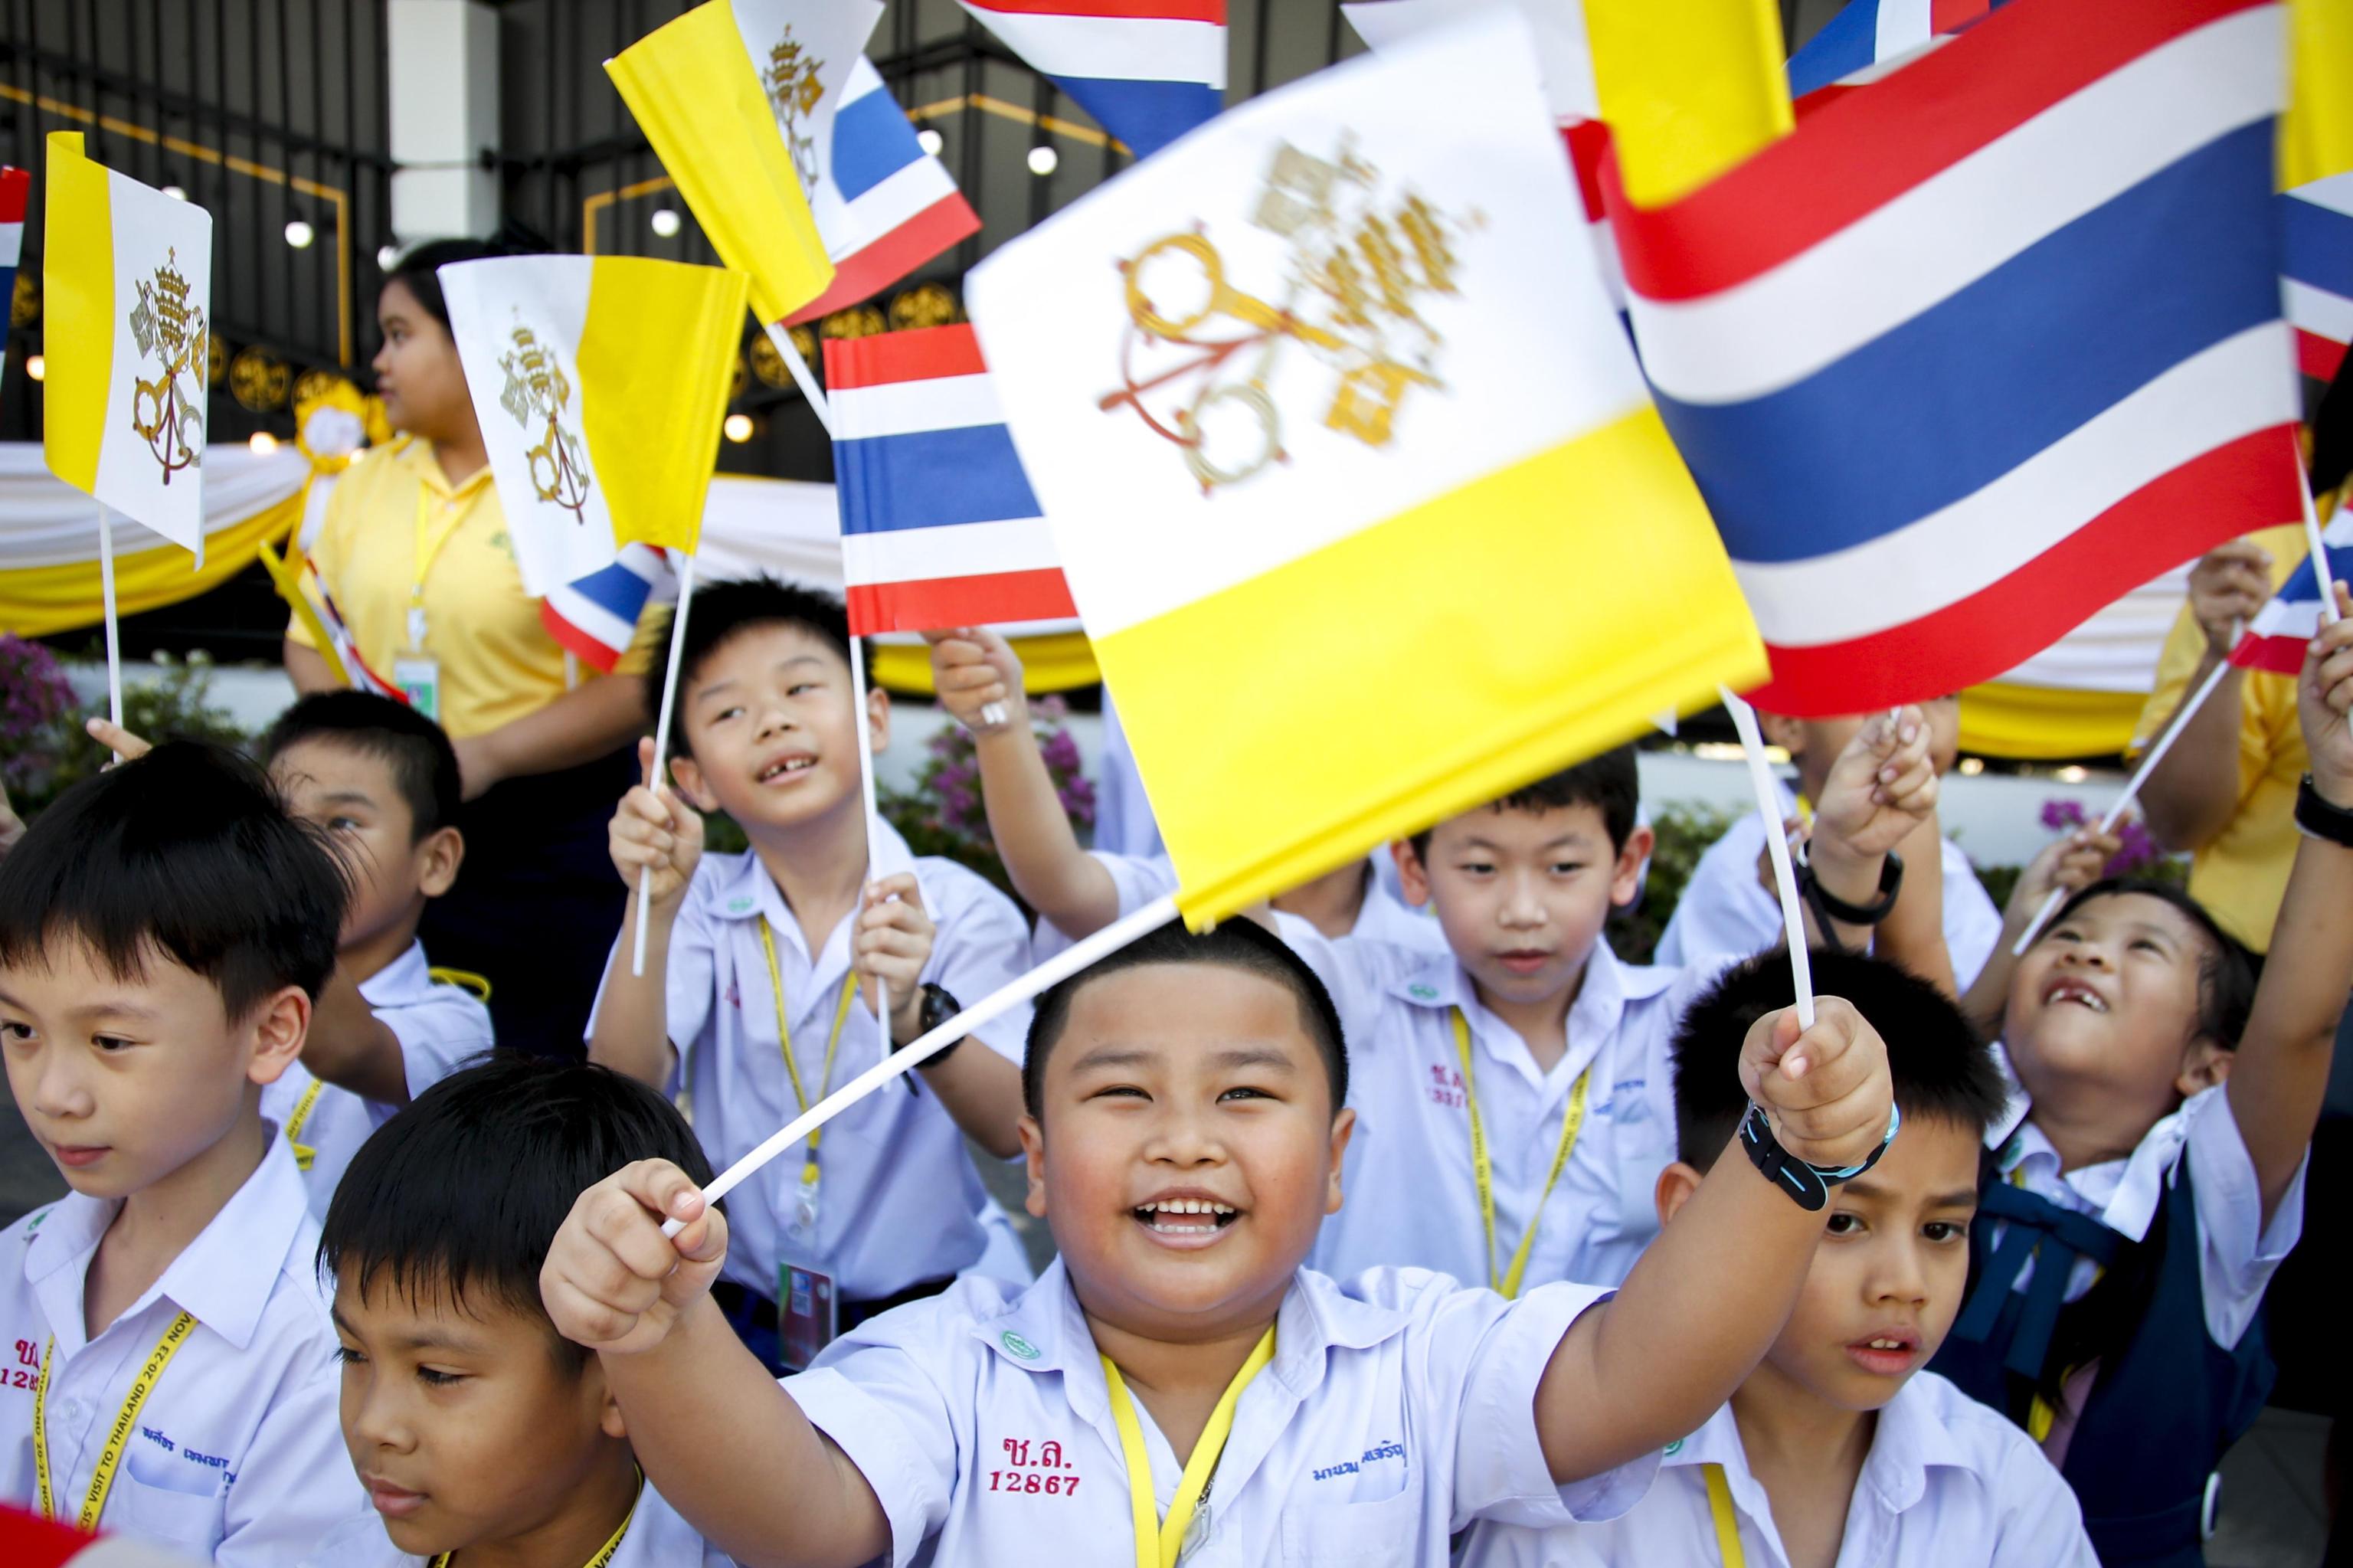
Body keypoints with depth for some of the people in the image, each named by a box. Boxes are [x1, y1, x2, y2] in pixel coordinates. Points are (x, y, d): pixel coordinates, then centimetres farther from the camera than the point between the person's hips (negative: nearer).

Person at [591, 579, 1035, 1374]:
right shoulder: (699, 904, 3)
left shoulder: (960, 910, -3)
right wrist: (653, 909, -23)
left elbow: (1012, 1129, -13)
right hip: (738, 1323, 3)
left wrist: (911, 1012, -30)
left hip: (922, 1316, -2)